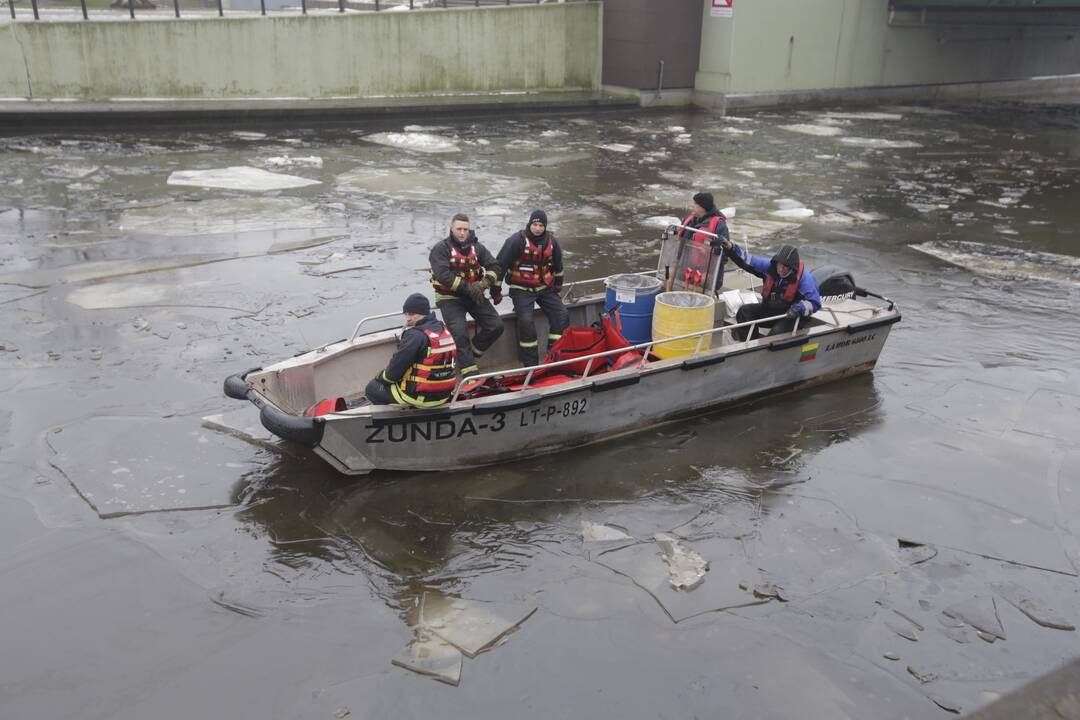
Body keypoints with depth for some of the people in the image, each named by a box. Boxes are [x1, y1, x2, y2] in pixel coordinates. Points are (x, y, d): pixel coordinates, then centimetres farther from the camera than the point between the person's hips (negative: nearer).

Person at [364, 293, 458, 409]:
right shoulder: (444, 329, 7)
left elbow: (396, 368, -16)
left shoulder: (415, 335, -20)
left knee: (372, 388, 9)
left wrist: (381, 377, 5)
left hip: (421, 396, -9)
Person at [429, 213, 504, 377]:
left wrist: (484, 283, -19)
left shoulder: (476, 247, 5)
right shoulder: (441, 248, -9)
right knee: (460, 333, -22)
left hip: (474, 295, 5)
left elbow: (493, 267, 2)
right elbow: (443, 275, -22)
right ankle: (470, 372, -18)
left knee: (496, 326, -6)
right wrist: (467, 288, -27)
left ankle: (472, 352, 12)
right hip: (450, 298, -5)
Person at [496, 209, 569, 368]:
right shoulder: (517, 240, -15)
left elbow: (558, 265, 19)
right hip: (521, 289, -5)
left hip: (545, 288, 5)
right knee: (526, 321, -23)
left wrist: (558, 287, 23)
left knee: (562, 314, -10)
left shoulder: (551, 241, 3)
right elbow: (500, 264, -11)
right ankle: (530, 364, -14)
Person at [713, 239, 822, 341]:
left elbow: (815, 303, -18)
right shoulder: (770, 266, -9)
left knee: (777, 333, -34)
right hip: (768, 309, 6)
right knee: (744, 312, -11)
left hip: (790, 316, -6)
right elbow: (746, 260, -7)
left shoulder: (803, 278, -21)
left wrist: (798, 309, -37)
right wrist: (730, 247, -20)